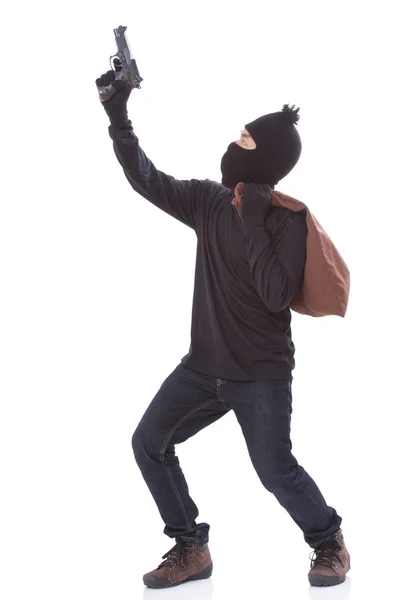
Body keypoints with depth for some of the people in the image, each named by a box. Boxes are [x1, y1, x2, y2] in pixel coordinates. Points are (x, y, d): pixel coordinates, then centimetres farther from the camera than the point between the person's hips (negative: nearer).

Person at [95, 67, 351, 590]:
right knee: (149, 443, 4)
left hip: (261, 375, -6)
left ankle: (329, 541, 20)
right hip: (203, 366, 6)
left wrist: (253, 224, -25)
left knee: (276, 471, -8)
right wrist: (118, 115, -3)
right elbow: (146, 180, 4)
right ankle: (191, 550, 16)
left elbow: (277, 296, -25)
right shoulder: (209, 201, 0)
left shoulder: (287, 222, -16)